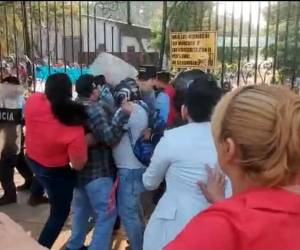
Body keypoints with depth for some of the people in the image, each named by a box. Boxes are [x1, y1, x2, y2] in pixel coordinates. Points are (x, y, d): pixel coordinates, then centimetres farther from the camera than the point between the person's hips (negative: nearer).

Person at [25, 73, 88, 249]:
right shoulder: (75, 129, -35)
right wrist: (86, 142, -16)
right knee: (60, 213, 17)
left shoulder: (34, 100, -24)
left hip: (32, 159, 6)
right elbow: (79, 165, -26)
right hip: (55, 171, -6)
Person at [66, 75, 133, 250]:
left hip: (79, 168, 10)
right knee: (107, 214, -2)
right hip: (97, 171, -10)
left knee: (81, 209, 24)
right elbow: (110, 137, -27)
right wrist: (124, 113, -26)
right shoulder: (94, 108, -19)